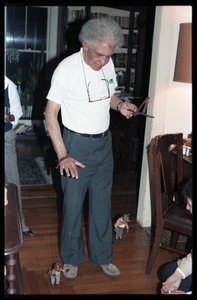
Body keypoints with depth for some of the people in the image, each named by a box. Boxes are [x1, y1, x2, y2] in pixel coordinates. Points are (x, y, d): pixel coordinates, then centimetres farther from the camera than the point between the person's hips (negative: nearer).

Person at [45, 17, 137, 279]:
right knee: (73, 205, 6)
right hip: (78, 144, -5)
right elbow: (50, 115, -14)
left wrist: (119, 105, -5)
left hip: (104, 143, 5)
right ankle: (71, 258, 28)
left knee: (102, 204, 14)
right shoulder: (67, 68, -16)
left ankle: (102, 256, 31)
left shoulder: (108, 65, 1)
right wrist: (63, 156, -19)